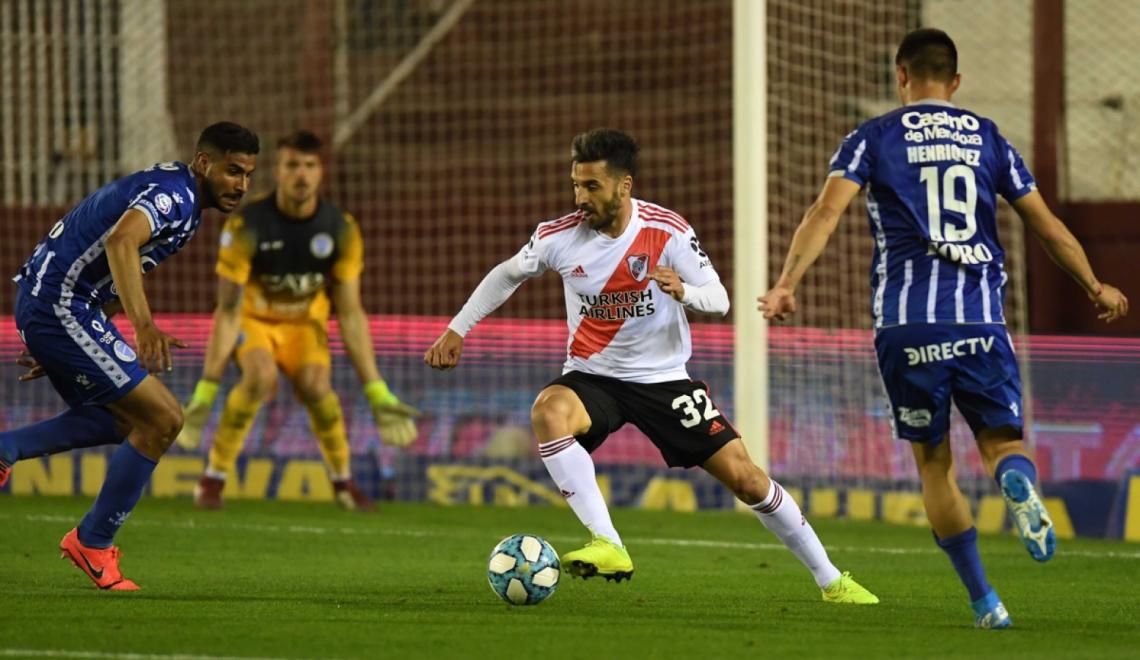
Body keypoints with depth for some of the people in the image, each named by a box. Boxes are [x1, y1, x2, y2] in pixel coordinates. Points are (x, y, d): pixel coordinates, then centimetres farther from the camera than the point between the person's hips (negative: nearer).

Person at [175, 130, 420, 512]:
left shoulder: (341, 230, -16)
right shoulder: (246, 227, -25)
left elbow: (350, 315, -8)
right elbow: (228, 312, -22)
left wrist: (376, 391, -10)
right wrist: (206, 390, -25)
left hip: (306, 321, 2)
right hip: (254, 319, -2)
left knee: (315, 384, -27)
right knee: (261, 377, -33)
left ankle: (342, 480, -2)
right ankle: (214, 477, -18)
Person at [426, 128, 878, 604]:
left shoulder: (667, 232, -14)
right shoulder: (559, 236, -10)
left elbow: (718, 299, -10)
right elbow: (508, 275, 9)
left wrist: (683, 291, -33)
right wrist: (456, 331, 9)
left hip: (663, 377, 0)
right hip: (592, 376, 0)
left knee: (744, 477, -4)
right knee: (548, 411, -35)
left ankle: (831, 580, 14)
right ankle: (608, 547, -37)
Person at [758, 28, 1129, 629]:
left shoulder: (873, 138, 8)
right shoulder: (987, 138, 14)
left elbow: (827, 211, -8)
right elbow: (1046, 225, 16)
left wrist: (786, 284, -13)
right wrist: (1095, 288, 28)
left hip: (907, 324, -1)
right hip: (981, 322, 1)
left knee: (934, 463, 11)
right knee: (1000, 439, 10)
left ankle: (983, 601, 5)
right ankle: (1019, 485, -29)